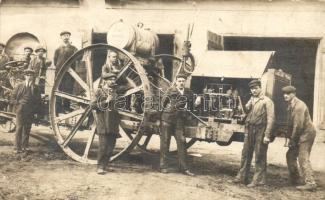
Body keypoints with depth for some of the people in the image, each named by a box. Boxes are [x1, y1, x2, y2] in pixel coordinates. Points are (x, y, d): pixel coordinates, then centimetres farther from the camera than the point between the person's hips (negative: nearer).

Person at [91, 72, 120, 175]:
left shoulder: (114, 91, 20)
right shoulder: (99, 91, 2)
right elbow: (93, 104, -8)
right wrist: (106, 101, -13)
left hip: (113, 124, 6)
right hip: (103, 124, -6)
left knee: (111, 146, 4)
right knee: (103, 145, -9)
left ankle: (104, 165, 13)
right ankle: (100, 167, -3)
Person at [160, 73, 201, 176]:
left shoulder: (188, 93, 8)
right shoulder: (171, 90, 0)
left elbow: (190, 106, 12)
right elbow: (163, 103, 0)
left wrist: (196, 103, -8)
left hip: (180, 120, 3)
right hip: (167, 118, -2)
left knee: (181, 142, -1)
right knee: (165, 141, 2)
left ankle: (184, 167, 6)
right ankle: (163, 166, 11)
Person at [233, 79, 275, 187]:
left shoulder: (266, 101, -6)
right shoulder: (251, 100, 15)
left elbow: (270, 118, -12)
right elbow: (246, 112, 16)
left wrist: (267, 135, -17)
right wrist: (247, 107, -5)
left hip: (260, 131, -6)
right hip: (249, 130, 7)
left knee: (259, 156, 0)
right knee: (246, 154, 11)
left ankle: (258, 180, 6)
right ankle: (242, 177, 21)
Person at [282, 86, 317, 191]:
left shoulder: (299, 106, -19)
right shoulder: (291, 105, 12)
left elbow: (298, 125, -22)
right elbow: (291, 123, 15)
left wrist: (293, 139, -15)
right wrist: (291, 138, 8)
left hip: (306, 134, -10)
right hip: (299, 135, 10)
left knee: (303, 158, -13)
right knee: (290, 155, 15)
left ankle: (310, 183, -11)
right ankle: (294, 179, 26)